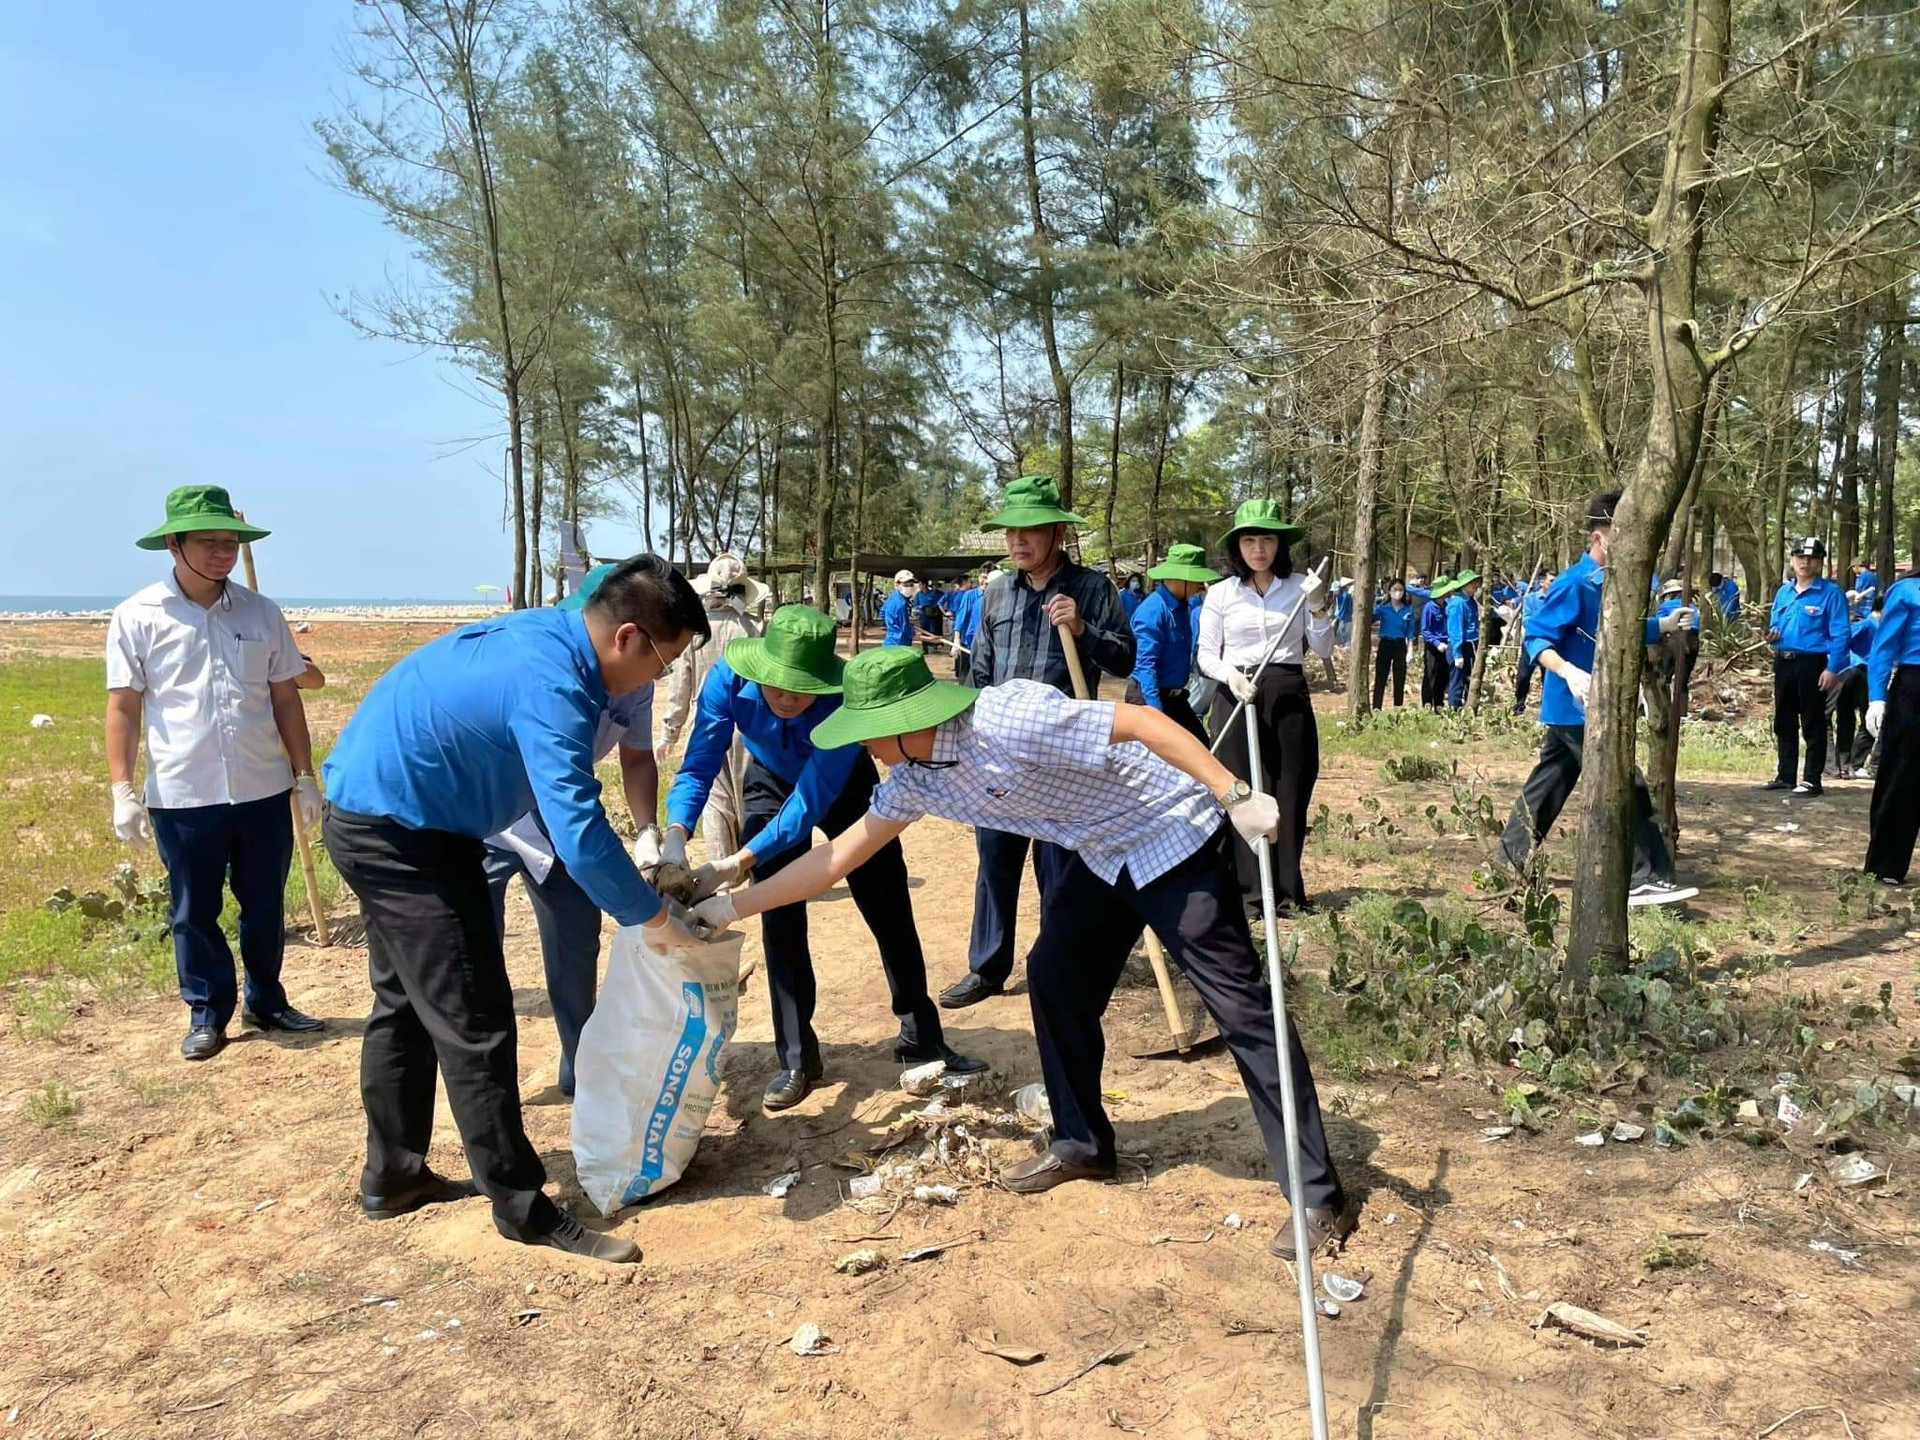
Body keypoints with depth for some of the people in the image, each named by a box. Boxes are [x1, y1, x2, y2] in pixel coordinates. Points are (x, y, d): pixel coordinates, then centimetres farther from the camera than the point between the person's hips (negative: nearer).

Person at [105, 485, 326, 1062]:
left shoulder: (261, 613, 5)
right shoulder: (137, 617, -2)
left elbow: (285, 699, 9)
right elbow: (123, 707, -1)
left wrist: (305, 776, 7)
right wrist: (122, 789, -7)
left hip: (263, 791, 2)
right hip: (181, 796, -2)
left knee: (265, 906, 13)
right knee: (194, 912, 9)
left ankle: (266, 1002, 29)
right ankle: (207, 1013, 23)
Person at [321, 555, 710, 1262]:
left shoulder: (545, 632, 1)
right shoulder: (553, 687, -28)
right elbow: (580, 837, -33)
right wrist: (656, 919, -19)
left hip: (368, 814, 11)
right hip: (401, 836, -10)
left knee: (406, 1005, 21)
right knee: (475, 1025, -3)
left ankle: (391, 1175, 35)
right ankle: (522, 1206, 7)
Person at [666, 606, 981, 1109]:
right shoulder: (730, 677, -35)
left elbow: (812, 798, -42)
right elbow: (700, 764, -32)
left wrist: (740, 862, -52)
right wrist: (675, 837, -50)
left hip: (842, 785, -1)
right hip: (772, 782, 1)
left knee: (890, 911, 2)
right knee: (780, 918, -5)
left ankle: (920, 1038, 19)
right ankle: (797, 1058, 8)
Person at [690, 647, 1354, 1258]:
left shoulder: (1007, 719, -30)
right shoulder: (915, 778, -2)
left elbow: (1142, 720, -29)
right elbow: (840, 853, 7)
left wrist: (1236, 795, -32)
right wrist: (733, 906, 8)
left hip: (1171, 836, -9)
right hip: (1101, 855, 9)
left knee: (1240, 1005, -7)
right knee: (1055, 979, 11)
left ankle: (1319, 1197, -2)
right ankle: (1082, 1142, 29)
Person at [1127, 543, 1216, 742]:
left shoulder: (1185, 605, 5)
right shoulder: (1153, 610, -22)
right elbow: (1146, 664, -28)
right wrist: (1155, 708, -33)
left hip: (1175, 695, 10)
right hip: (1148, 695, -10)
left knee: (1200, 744, 14)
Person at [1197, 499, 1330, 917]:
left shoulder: (1299, 587, 5)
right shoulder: (1220, 593, 2)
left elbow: (1323, 650, 6)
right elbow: (1206, 654, 4)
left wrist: (1319, 610, -10)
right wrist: (1230, 673, -15)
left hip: (1289, 696, 1)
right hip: (1236, 696, -1)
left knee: (1289, 792, 4)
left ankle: (1287, 890, 14)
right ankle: (1249, 889, 7)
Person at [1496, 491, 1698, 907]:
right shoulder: (1575, 584, -17)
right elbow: (1536, 638, -19)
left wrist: (1665, 626, 10)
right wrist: (1569, 672, -33)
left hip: (1587, 707, 9)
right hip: (1576, 707, -9)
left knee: (1549, 783, 15)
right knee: (1625, 789, -9)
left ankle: (1509, 862, 26)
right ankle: (1645, 879, -5)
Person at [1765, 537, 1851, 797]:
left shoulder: (1831, 593, -8)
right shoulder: (1784, 591, 12)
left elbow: (1840, 634, -12)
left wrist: (1833, 669, -19)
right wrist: (1771, 633, -2)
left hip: (1812, 665, -7)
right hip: (1783, 663, 7)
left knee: (1813, 724, -1)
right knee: (1783, 722, 13)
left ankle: (1812, 780, 5)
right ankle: (1785, 775, 23)